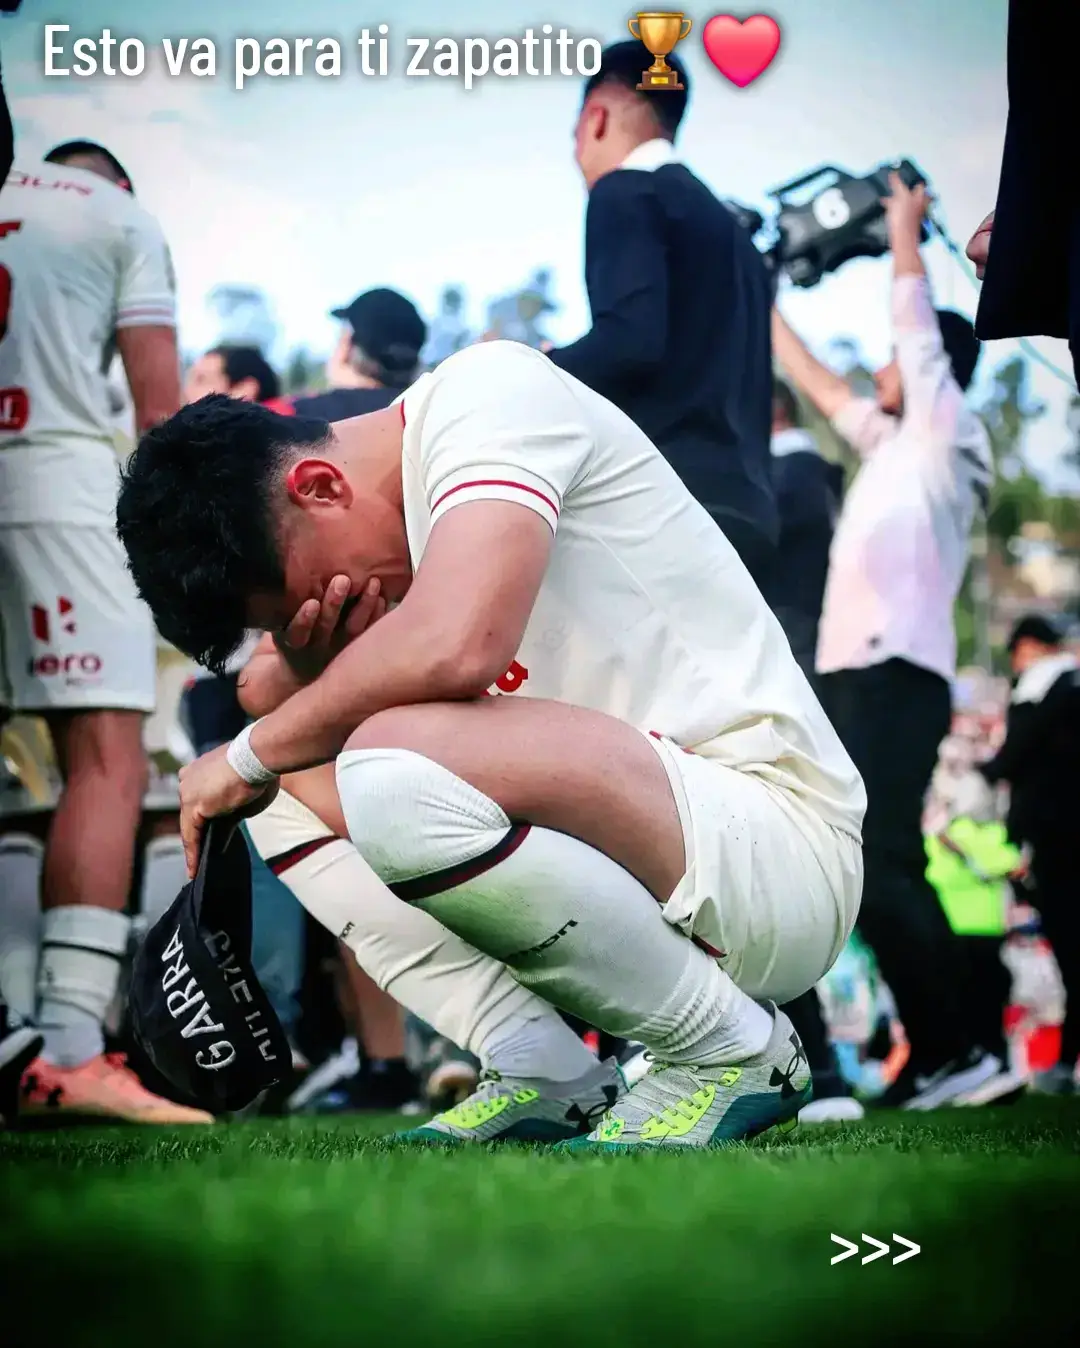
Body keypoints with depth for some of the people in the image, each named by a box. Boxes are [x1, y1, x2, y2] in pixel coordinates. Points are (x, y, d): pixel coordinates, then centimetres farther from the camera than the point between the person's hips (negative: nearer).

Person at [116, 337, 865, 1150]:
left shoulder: (486, 391, -13)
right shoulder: (386, 546, 13)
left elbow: (456, 647, -29)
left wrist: (251, 756, -14)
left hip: (782, 844, -9)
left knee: (398, 767, -31)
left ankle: (731, 1047, -11)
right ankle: (541, 1073, 5)